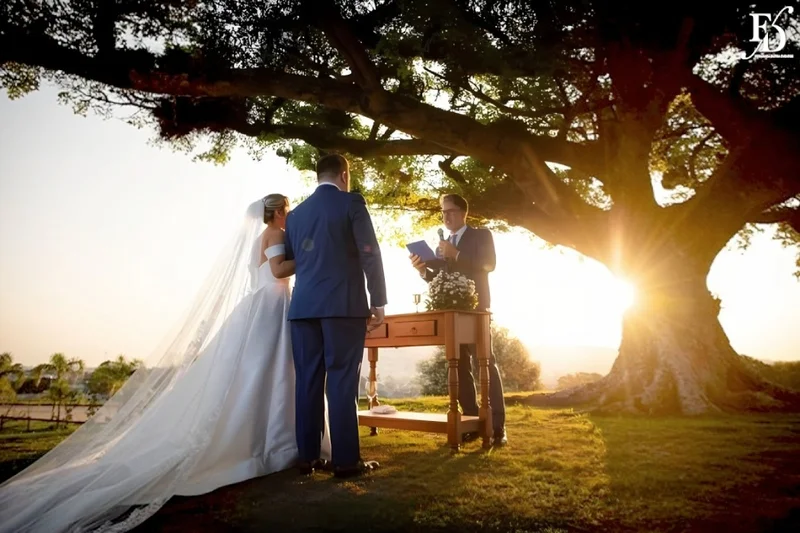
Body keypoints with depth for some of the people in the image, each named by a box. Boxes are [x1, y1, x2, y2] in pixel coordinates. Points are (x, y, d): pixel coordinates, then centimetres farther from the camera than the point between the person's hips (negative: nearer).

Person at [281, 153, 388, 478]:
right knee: (342, 382, -3)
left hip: (303, 305, 5)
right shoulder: (352, 202, 0)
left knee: (308, 381, 7)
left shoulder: (296, 213, 16)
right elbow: (370, 254, -6)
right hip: (344, 304, -5)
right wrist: (378, 302, -3)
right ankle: (345, 459, 0)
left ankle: (307, 456, 11)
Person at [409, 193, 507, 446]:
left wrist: (456, 255, -23)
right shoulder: (442, 244, 19)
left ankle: (497, 426, -8)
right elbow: (437, 278, 16)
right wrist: (424, 269, -5)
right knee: (460, 366, 5)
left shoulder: (481, 235, 3)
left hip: (475, 308, -6)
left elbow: (489, 264, -14)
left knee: (486, 363, -9)